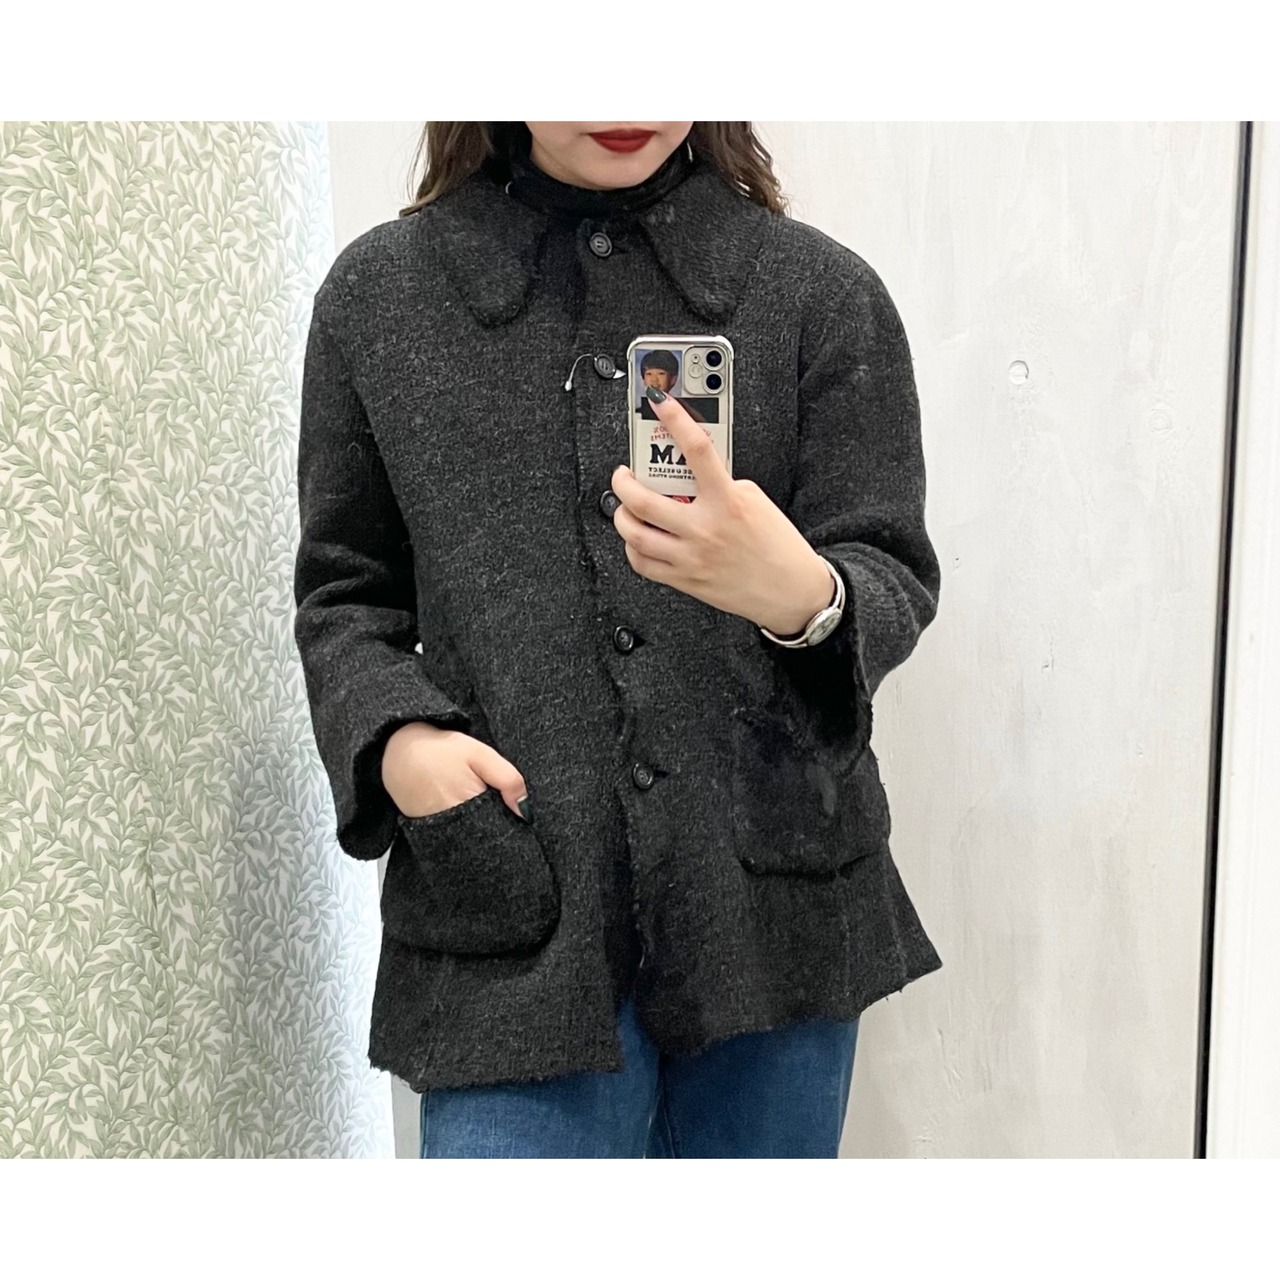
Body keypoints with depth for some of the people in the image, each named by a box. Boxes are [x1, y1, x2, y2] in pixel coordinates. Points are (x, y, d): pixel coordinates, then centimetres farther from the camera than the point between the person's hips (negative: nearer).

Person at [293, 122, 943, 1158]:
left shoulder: (822, 291, 2)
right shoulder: (378, 296, 5)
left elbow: (895, 580, -2)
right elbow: (344, 596, 10)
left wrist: (803, 596, -25)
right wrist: (395, 740, -10)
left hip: (775, 906, 1)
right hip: (515, 923, 0)